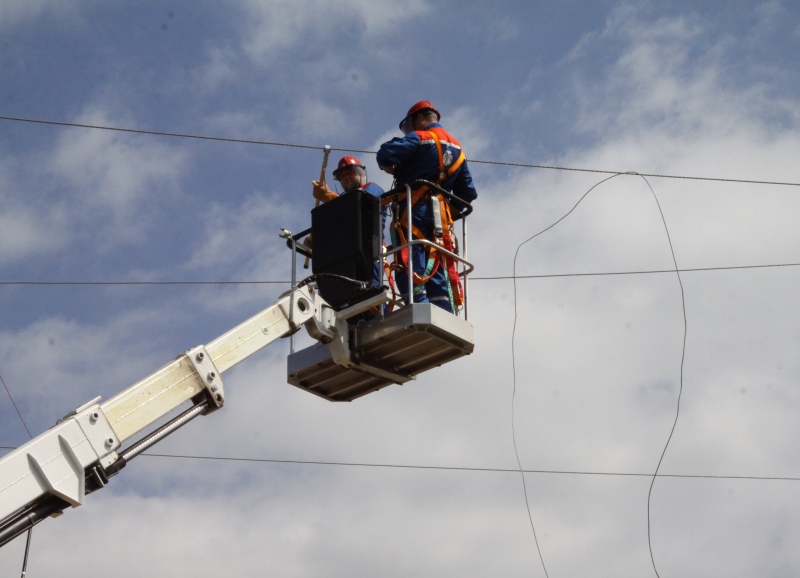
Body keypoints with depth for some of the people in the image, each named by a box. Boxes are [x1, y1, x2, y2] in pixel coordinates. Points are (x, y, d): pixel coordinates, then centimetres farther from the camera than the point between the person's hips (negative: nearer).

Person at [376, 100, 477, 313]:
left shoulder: (419, 138, -2)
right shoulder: (457, 149, 20)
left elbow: (386, 154, -16)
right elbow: (468, 193, 19)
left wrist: (392, 169, 4)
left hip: (414, 212, -7)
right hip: (440, 215, 7)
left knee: (409, 270, -11)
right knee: (438, 275, 6)